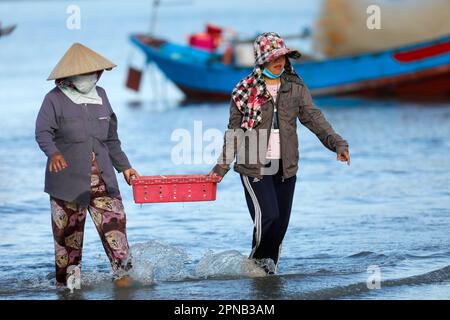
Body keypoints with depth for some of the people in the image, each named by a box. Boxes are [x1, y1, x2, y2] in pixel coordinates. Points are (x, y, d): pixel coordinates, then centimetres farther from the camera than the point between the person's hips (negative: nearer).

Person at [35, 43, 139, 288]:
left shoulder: (100, 96, 16)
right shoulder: (55, 99, -1)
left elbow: (111, 139, 23)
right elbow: (43, 132, -13)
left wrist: (124, 166, 20)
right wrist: (53, 153, -33)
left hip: (101, 176, 4)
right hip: (67, 176, -4)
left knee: (113, 220, -9)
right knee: (67, 229, 1)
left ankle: (122, 273, -5)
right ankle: (67, 280, 9)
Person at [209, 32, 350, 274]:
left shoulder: (295, 87, 5)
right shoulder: (246, 90, -2)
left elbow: (313, 117, -1)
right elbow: (234, 130, 3)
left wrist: (336, 143, -14)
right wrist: (222, 165, 1)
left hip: (285, 166, 4)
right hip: (254, 166, -4)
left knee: (282, 220, 6)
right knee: (267, 215, -15)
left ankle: (269, 264, 23)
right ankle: (258, 260, 8)